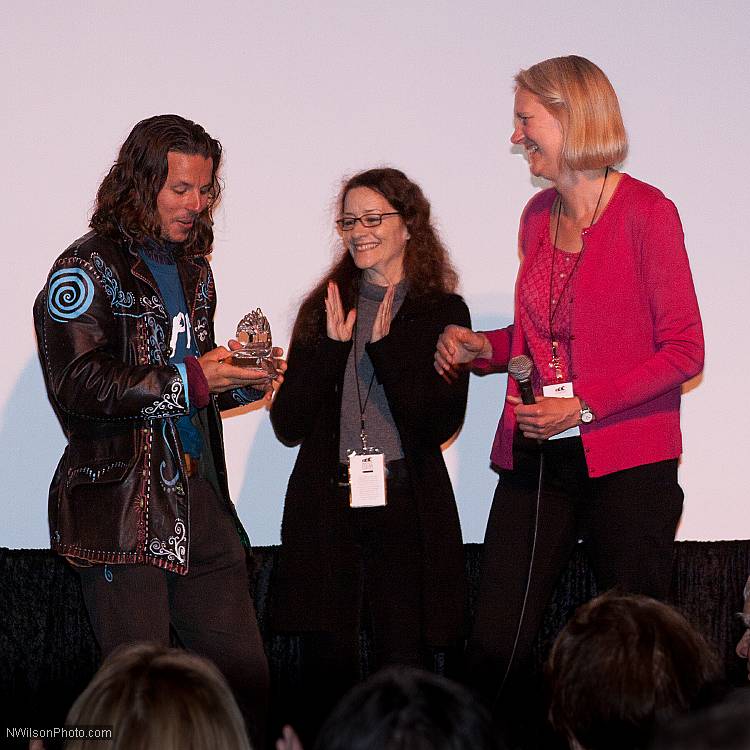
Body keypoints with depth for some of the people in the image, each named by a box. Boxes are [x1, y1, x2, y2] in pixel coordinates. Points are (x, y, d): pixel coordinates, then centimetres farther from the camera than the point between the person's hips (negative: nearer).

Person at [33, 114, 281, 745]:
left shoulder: (193, 269, 21)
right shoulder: (88, 268, -5)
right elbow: (76, 384, -18)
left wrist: (242, 381, 10)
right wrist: (189, 381, -20)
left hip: (202, 504, 7)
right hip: (122, 512, -7)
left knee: (246, 677, 4)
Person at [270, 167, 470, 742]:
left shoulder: (442, 312, 3)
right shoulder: (325, 309, 10)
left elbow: (439, 424, -7)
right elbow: (288, 425, 3)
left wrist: (385, 347, -13)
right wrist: (332, 347, -7)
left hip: (405, 508, -2)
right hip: (328, 507, 2)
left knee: (403, 668, -2)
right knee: (328, 671, 0)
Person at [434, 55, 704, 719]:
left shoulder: (645, 212, -8)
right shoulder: (539, 216, 13)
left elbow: (683, 351, -9)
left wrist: (583, 407, -15)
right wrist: (482, 347, 6)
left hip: (627, 463, -6)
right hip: (536, 458, 6)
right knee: (493, 648, -1)